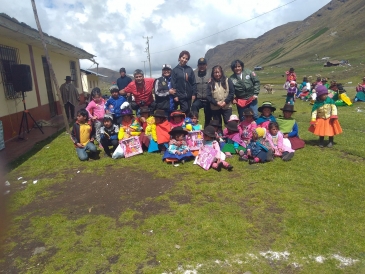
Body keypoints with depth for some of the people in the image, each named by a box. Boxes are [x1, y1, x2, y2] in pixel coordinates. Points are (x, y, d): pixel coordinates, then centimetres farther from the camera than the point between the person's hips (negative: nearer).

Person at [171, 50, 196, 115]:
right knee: (185, 110, -12)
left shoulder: (190, 69, 8)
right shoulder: (175, 70, 0)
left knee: (187, 111, 8)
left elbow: (194, 82, 6)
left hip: (188, 96, 3)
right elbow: (173, 84, -4)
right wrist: (175, 95, -11)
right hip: (180, 96, -3)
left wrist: (194, 94, -1)